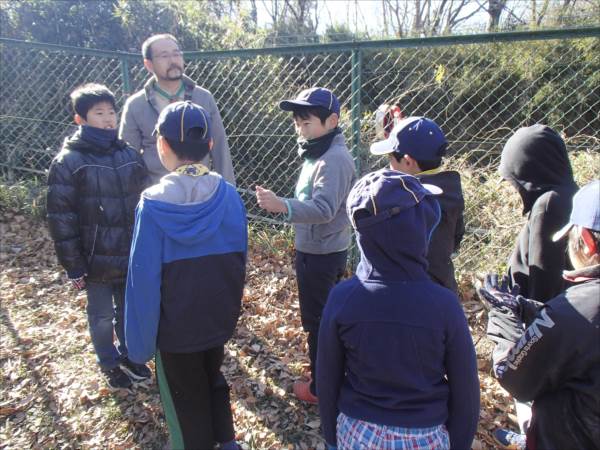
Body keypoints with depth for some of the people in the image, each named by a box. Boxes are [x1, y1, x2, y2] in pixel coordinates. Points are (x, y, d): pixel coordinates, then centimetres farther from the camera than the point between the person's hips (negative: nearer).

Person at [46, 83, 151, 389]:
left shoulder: (130, 155, 0)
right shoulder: (68, 162, -12)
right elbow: (61, 219, -11)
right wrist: (73, 266, -10)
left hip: (132, 255, 4)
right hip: (97, 260, -3)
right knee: (101, 315, 15)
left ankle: (129, 354, 43)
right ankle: (109, 364, 38)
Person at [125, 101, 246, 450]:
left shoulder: (153, 205, -21)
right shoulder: (228, 195, -12)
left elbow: (144, 281, -18)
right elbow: (240, 262, -2)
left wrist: (141, 342, -7)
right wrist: (230, 309, 13)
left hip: (175, 328, -4)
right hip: (220, 319, 4)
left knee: (185, 401, 19)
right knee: (213, 379, 29)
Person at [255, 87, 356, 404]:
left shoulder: (333, 159, -24)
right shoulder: (320, 152, 8)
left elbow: (324, 208, -36)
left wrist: (282, 206, -47)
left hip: (319, 254, -10)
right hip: (325, 250, 10)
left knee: (318, 320, 4)